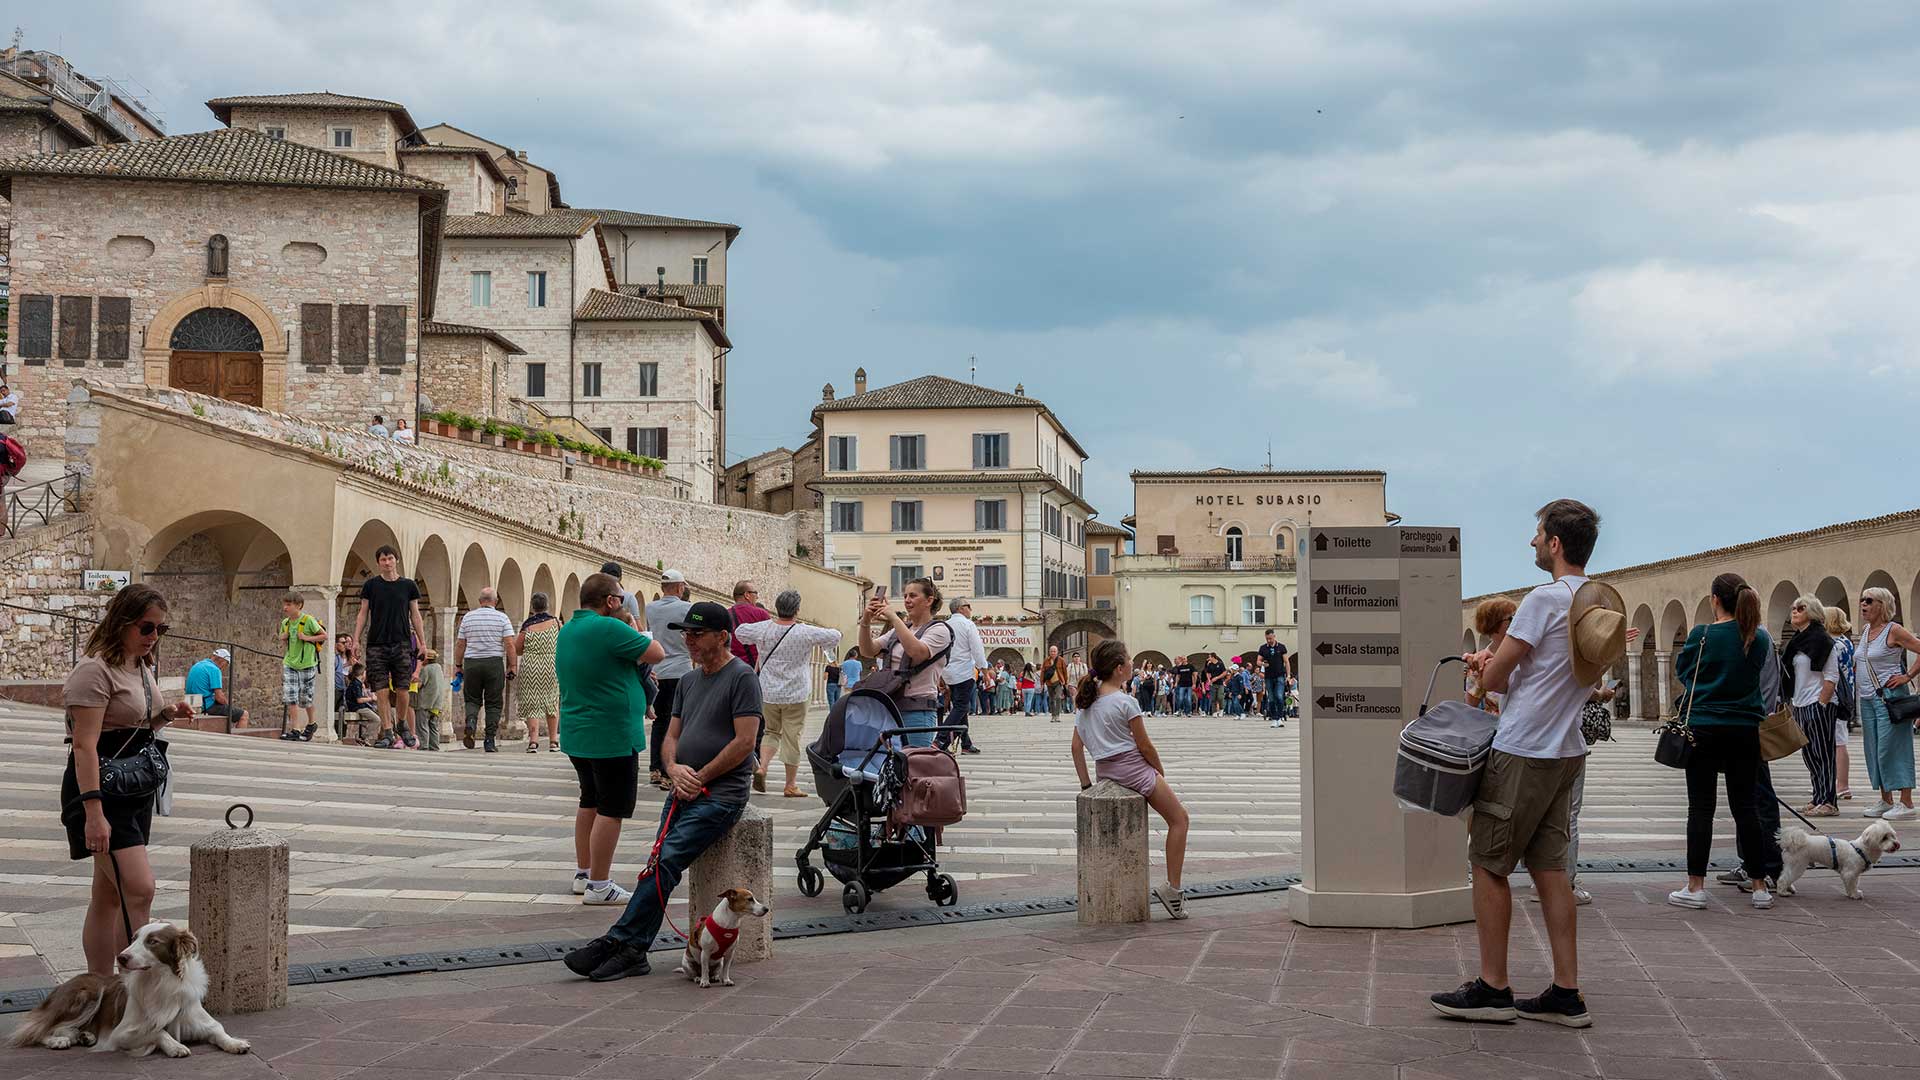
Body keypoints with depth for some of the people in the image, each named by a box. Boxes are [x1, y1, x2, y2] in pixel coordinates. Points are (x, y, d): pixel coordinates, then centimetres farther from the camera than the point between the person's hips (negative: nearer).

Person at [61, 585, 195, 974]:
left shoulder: (144, 668, 14)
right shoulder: (95, 670, -14)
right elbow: (85, 745, -21)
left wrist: (167, 715, 5)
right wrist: (93, 811, -28)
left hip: (137, 790, 9)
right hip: (100, 789, -9)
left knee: (110, 895, 11)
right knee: (140, 888, -18)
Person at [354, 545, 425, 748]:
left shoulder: (408, 585, 8)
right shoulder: (371, 585, 6)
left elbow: (415, 616, 11)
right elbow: (363, 614, 9)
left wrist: (423, 644, 6)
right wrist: (356, 640, -1)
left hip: (402, 643, 0)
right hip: (376, 645, 0)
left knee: (401, 690, -4)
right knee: (382, 691, -5)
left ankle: (402, 725, 18)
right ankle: (387, 733, 0)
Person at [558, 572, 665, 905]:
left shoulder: (567, 630, 10)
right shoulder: (609, 629, -20)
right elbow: (656, 653, -14)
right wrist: (634, 628, 1)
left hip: (576, 736, 9)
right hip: (611, 737, -9)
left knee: (590, 803, 20)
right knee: (611, 810, -2)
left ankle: (583, 875, 28)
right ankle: (598, 886, -1)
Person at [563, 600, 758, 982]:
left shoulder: (741, 677, -5)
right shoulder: (689, 680, 21)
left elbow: (744, 742, -12)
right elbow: (671, 736, 19)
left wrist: (699, 778, -10)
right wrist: (675, 769, -3)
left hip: (721, 793, -7)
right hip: (685, 791, 7)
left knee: (665, 862, -20)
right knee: (659, 864, -9)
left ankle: (619, 942, -20)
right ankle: (632, 952, -14)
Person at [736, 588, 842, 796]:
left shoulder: (763, 629, -4)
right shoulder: (806, 633, -11)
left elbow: (740, 631, 14)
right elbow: (835, 636, -3)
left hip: (768, 693, 3)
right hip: (795, 695, -3)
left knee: (771, 731, 20)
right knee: (792, 736, 3)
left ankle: (761, 766, -3)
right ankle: (791, 785, 7)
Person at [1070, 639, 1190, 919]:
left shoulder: (1086, 700, 7)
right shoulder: (1126, 702, -15)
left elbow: (1077, 746, 8)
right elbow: (1144, 746, -10)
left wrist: (1086, 784, 13)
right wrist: (1161, 771, 6)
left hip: (1104, 769, 8)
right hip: (1132, 767, -8)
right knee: (1179, 819, 5)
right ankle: (1173, 888, -1)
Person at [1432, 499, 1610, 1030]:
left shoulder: (1545, 600, -17)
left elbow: (1494, 678, -12)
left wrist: (1488, 669, 10)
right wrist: (1495, 666, 9)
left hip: (1523, 753, -8)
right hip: (1565, 751, 8)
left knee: (1489, 866, 2)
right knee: (1549, 867, 10)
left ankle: (1492, 989, 7)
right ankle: (1567, 994, 9)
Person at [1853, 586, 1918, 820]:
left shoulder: (1894, 630, -10)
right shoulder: (1866, 630, 14)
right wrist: (1856, 682, 18)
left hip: (1889, 696, -8)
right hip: (1867, 698, 8)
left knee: (1891, 748, -10)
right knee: (1874, 750, 9)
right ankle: (1885, 802, 16)